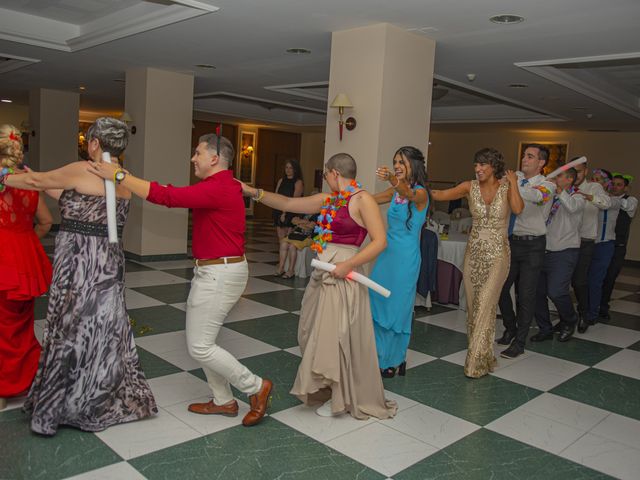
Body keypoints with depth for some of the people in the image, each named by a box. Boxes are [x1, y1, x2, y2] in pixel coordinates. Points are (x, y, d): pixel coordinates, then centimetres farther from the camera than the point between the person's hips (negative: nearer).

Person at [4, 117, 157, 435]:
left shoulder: (82, 171, -13)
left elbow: (37, 181, 0)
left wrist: (6, 178, 19)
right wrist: (39, 182, 24)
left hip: (80, 262, -7)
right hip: (109, 261, 7)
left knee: (72, 333, 4)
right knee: (105, 331, 17)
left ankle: (55, 409, 20)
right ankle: (111, 400, 29)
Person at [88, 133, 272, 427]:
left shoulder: (218, 188, -20)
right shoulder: (220, 186, 14)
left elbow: (167, 196, -27)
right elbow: (177, 195, 13)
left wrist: (118, 176, -21)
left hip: (219, 274, -11)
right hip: (213, 271, 11)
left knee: (200, 346, -3)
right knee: (201, 340, 17)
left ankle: (256, 387, 10)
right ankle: (223, 401, 28)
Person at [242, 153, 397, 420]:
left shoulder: (362, 200, -10)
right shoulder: (327, 200, 12)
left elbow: (380, 241, -15)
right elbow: (287, 204, 15)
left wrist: (348, 265, -20)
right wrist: (254, 192, 11)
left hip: (342, 277, -8)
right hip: (322, 275, 8)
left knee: (335, 336, 1)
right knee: (315, 333, 13)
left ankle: (341, 398, 21)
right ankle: (327, 387, 33)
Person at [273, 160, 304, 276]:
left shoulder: (298, 182, -3)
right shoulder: (281, 181, 16)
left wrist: (285, 213, -13)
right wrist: (281, 213, 0)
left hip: (291, 214, -6)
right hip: (279, 213, 6)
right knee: (281, 241, 7)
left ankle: (290, 270, -4)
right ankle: (281, 268, 11)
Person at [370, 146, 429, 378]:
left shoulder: (421, 193, -12)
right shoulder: (395, 191, 10)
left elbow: (409, 194, -35)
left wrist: (392, 179, -54)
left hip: (405, 257, -7)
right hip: (387, 253, 7)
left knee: (397, 308, 3)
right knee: (376, 304, 11)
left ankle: (394, 361, 20)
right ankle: (379, 356, 27)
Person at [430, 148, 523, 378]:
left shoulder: (506, 186, -3)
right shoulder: (470, 186, 2)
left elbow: (517, 209, -22)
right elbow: (440, 195, -10)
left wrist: (513, 182, -15)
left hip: (497, 254, -3)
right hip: (474, 251, 3)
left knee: (484, 304, -10)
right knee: (473, 304, 8)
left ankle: (477, 361, 0)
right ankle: (482, 354, 25)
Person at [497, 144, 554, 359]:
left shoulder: (546, 185, -8)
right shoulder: (515, 178, 8)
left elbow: (535, 196, -30)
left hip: (532, 246, -4)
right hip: (511, 242, 4)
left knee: (526, 295, 0)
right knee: (500, 288, 8)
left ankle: (519, 343, 13)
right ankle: (510, 329, 31)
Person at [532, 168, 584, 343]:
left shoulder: (577, 197, 0)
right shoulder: (551, 197, 15)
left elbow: (572, 207, -22)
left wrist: (558, 190, -24)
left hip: (565, 251, -5)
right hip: (545, 250, 5)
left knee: (556, 291, -14)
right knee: (537, 291, 3)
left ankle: (569, 322, 16)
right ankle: (545, 329, 19)